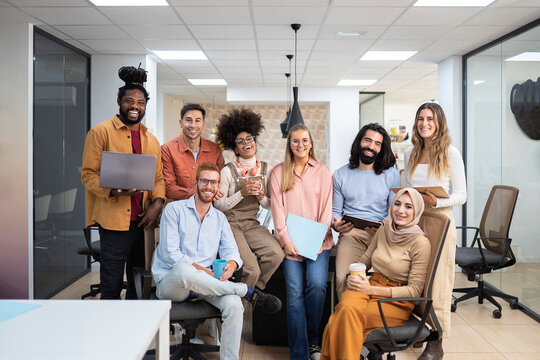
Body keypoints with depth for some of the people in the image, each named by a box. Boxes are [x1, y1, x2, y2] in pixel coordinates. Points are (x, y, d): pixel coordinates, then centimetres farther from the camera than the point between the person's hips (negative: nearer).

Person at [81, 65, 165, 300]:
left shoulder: (151, 140, 17)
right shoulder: (101, 132, 0)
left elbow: (158, 177, 16)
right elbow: (88, 174, -5)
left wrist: (157, 202, -3)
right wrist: (113, 191, -22)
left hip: (143, 220, 6)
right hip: (115, 221, -5)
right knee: (112, 286, -2)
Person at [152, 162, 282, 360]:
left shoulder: (220, 218, 17)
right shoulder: (174, 209, 1)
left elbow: (230, 250, 5)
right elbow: (170, 254, -9)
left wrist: (231, 265, -21)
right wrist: (205, 271, -19)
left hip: (203, 283, 3)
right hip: (169, 282, -3)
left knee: (234, 304, -29)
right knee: (182, 270, -40)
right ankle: (248, 292, -28)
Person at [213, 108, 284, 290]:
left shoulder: (265, 169, 7)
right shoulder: (228, 171, -6)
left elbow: (270, 206, 12)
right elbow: (219, 205, -8)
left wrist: (261, 197, -10)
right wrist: (242, 193, -19)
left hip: (252, 224, 4)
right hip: (230, 223, -4)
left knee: (276, 254, -24)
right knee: (252, 269, -24)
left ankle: (251, 289, 3)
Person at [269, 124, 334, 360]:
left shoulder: (322, 172, 11)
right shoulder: (279, 172, 10)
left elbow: (327, 208, 7)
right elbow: (277, 208, 4)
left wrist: (318, 239, -5)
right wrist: (286, 240, -7)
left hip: (318, 241, 0)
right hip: (290, 241, 0)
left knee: (317, 285, -19)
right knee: (295, 292, -11)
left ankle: (313, 340, 4)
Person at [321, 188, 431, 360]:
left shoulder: (420, 243, -9)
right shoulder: (383, 230, 8)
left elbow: (415, 290, -10)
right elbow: (364, 260, 18)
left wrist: (372, 289, -16)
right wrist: (354, 277, -6)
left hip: (397, 302, -4)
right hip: (370, 287, 4)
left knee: (347, 314, -33)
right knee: (346, 307, -33)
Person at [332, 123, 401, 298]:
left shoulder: (391, 175, 12)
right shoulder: (341, 175, 15)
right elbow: (335, 210, 17)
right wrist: (336, 224, -6)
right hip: (351, 233, 1)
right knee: (343, 279, -26)